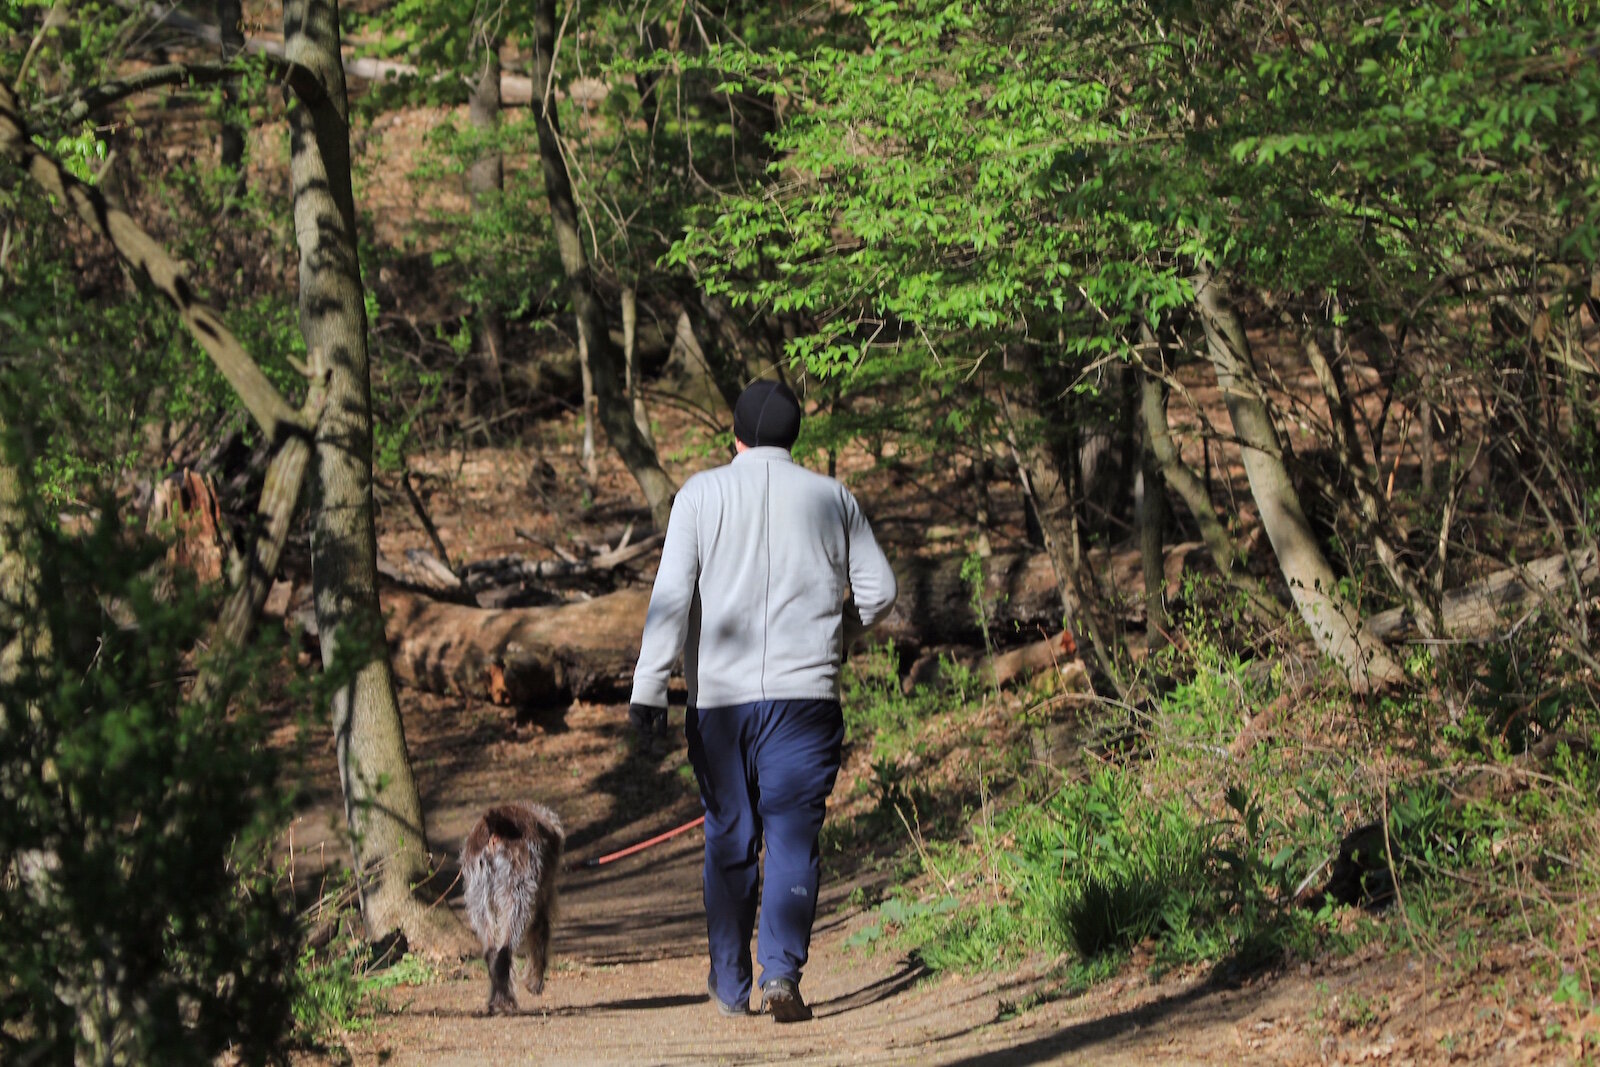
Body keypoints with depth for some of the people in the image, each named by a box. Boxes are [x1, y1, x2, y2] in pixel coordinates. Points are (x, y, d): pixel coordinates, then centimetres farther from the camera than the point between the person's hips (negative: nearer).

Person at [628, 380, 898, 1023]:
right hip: (805, 695, 0)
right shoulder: (832, 498, 6)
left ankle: (731, 984, 18)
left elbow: (672, 595, -6)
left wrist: (648, 688, -8)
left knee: (729, 840, 11)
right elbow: (879, 590, 9)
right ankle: (782, 972, -17)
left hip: (719, 698, 0)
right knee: (794, 837, -1)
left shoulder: (701, 494, 2)